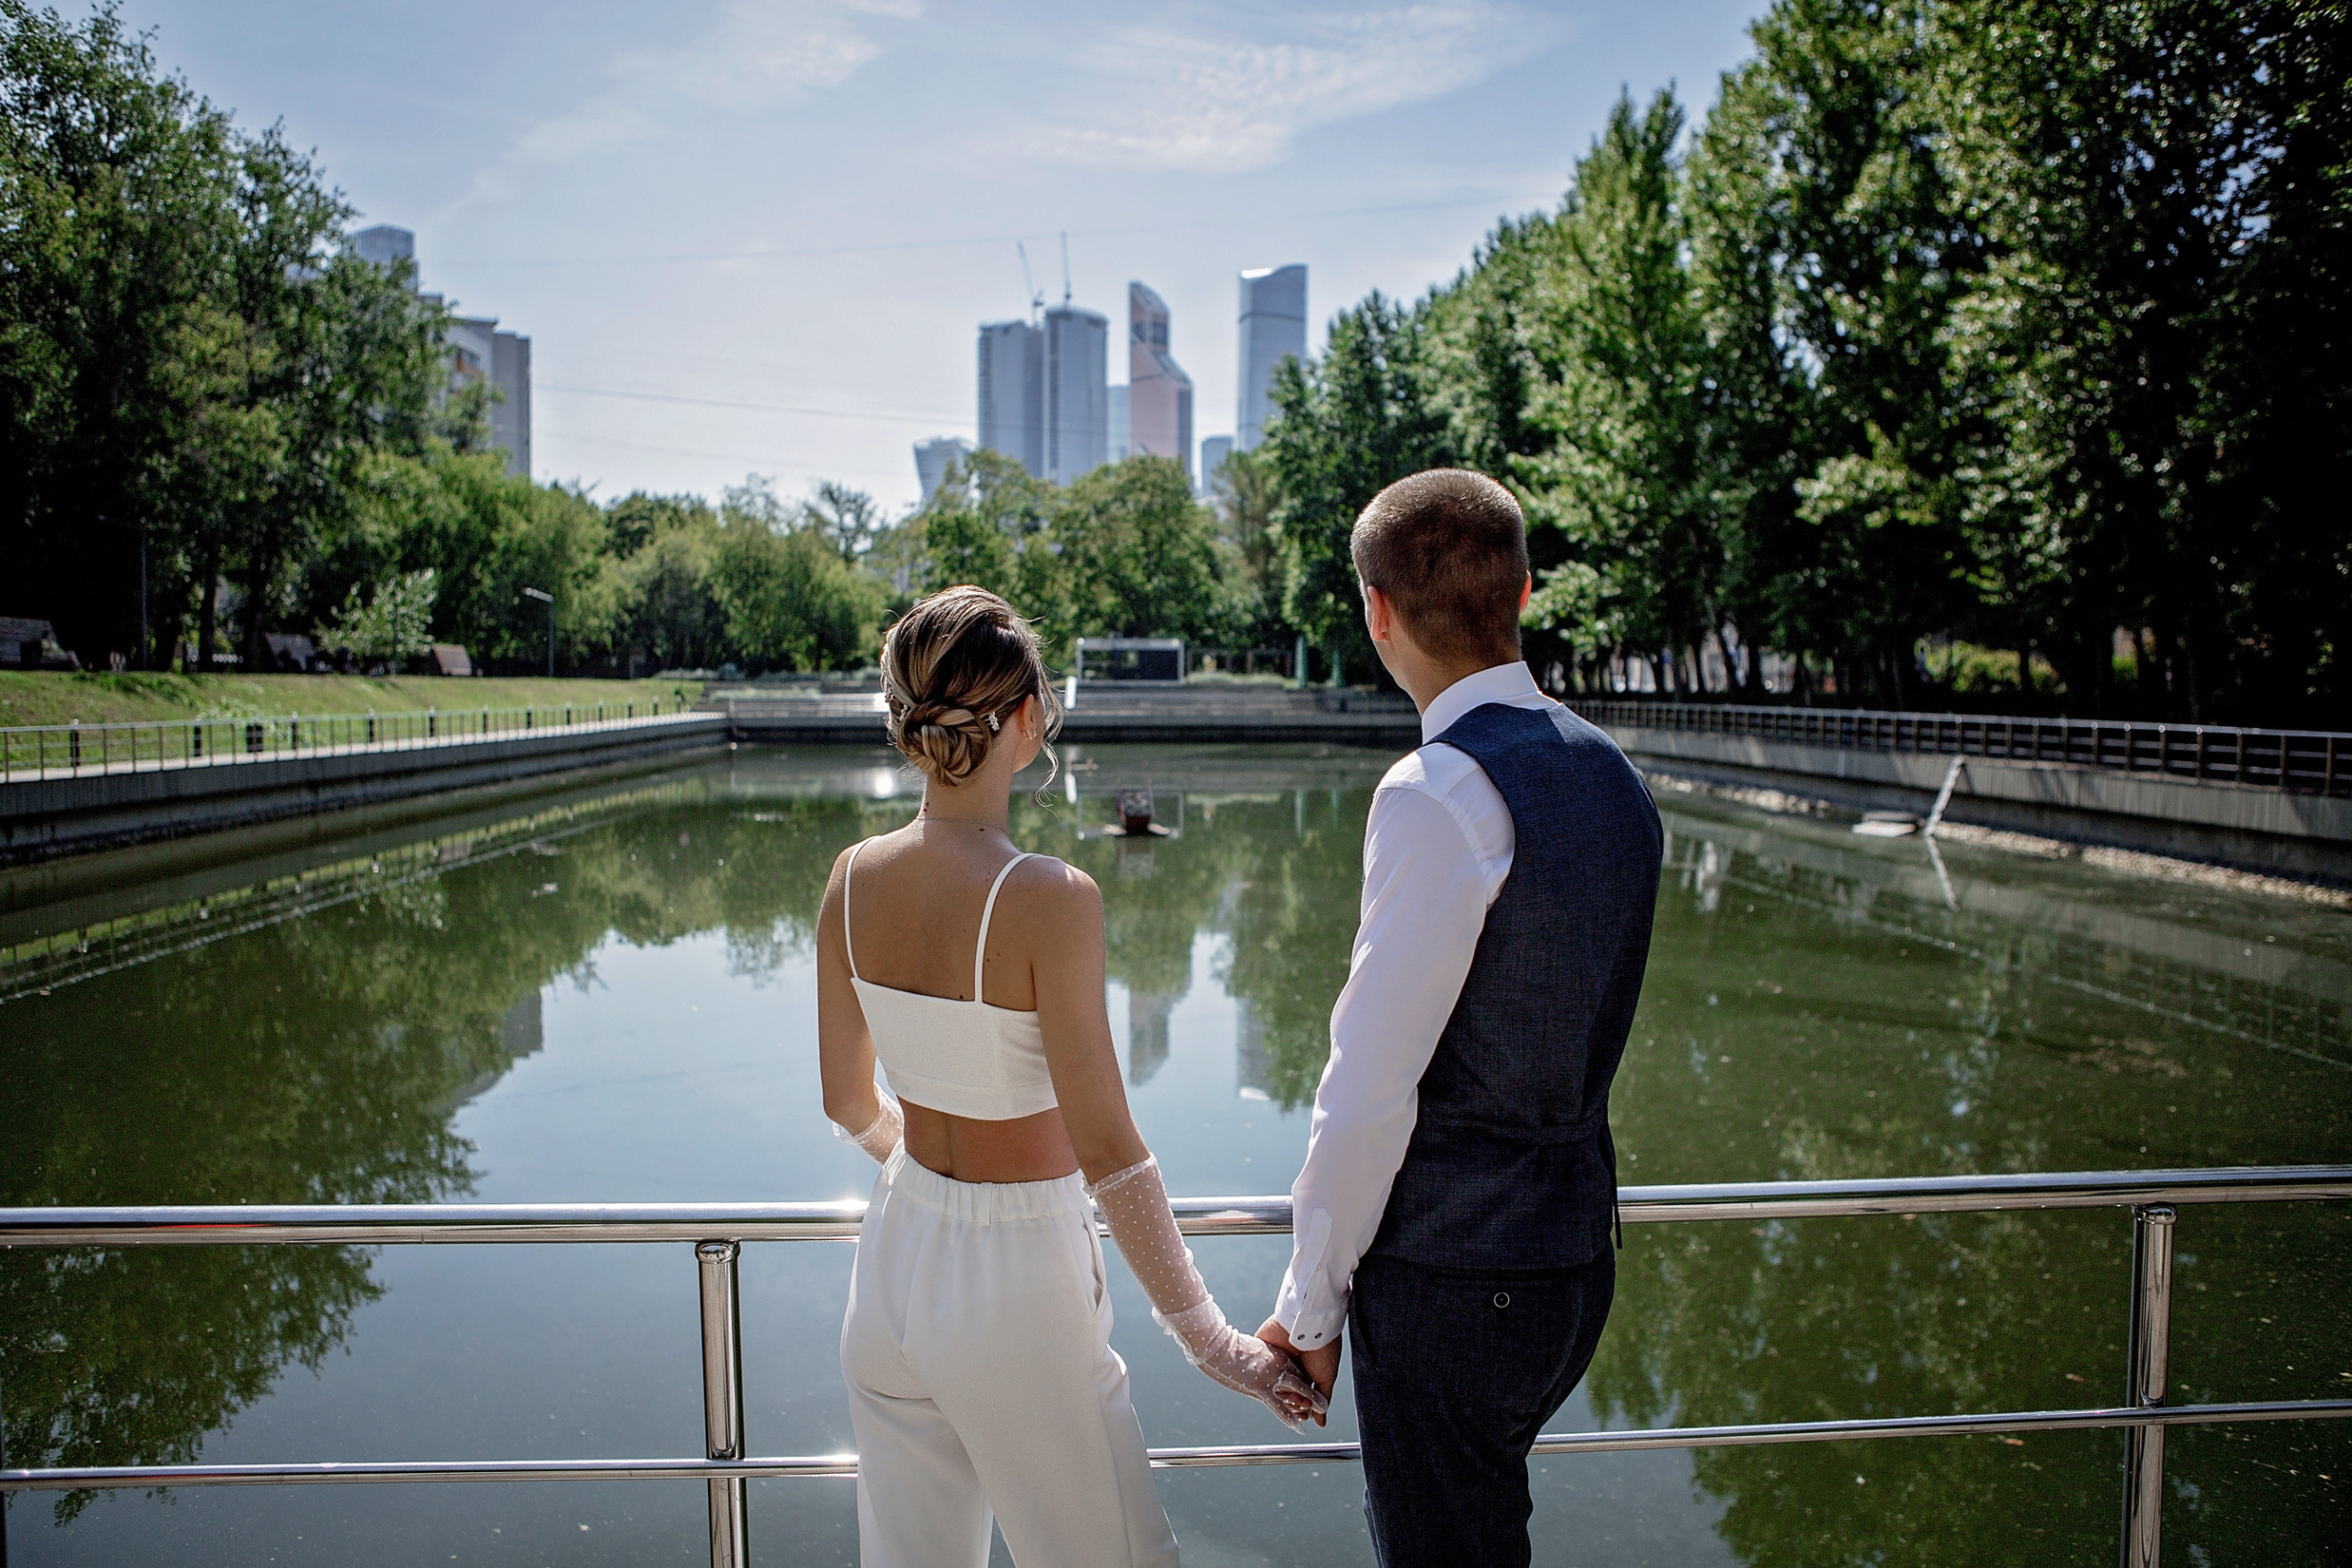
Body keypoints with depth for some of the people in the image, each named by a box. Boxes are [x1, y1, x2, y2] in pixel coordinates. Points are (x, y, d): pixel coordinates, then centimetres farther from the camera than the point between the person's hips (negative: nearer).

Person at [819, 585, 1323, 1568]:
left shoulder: (854, 879, -6)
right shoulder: (1047, 899, -24)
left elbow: (848, 1102, 6)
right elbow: (1106, 1152, -22)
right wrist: (1209, 1339, -12)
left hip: (892, 1272, 6)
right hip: (1016, 1285, -6)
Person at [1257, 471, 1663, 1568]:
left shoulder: (1442, 793, -22)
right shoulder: (1608, 771, 5)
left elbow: (1369, 1091, -21)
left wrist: (1311, 1303, -9)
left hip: (1452, 1275, -8)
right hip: (1577, 1248, 8)